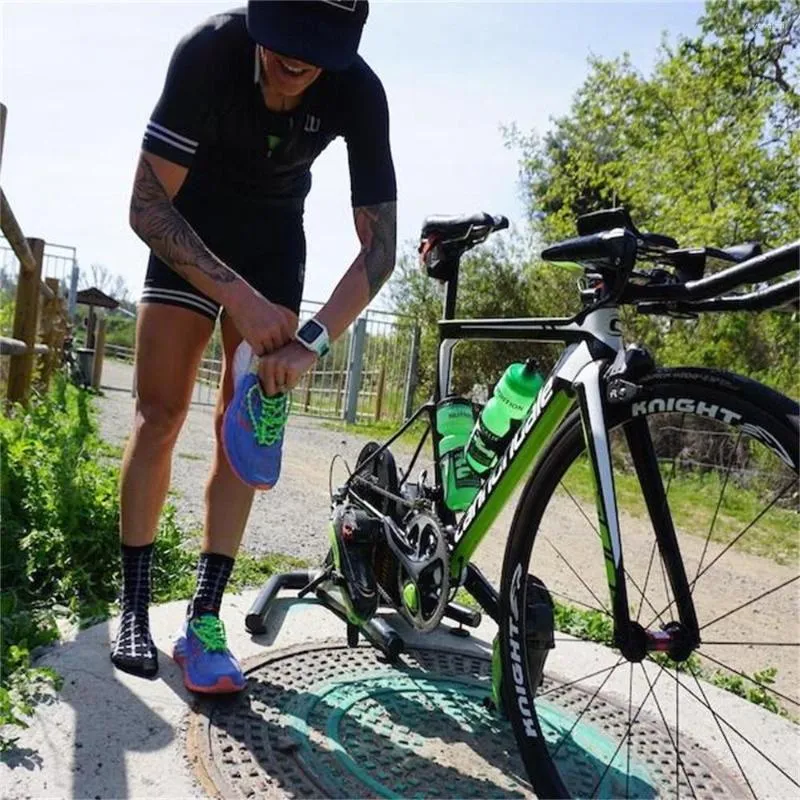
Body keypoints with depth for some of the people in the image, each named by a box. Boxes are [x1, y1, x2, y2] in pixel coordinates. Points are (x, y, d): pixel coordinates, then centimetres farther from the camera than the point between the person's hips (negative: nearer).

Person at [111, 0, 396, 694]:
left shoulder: (359, 91, -24)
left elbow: (379, 246, -23)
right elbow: (148, 204, -26)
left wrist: (314, 339, -36)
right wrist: (239, 297, -35)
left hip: (275, 239, 1)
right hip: (188, 232, -1)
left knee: (248, 424, -9)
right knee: (160, 413, -8)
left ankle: (204, 619, -3)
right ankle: (135, 608, 6)